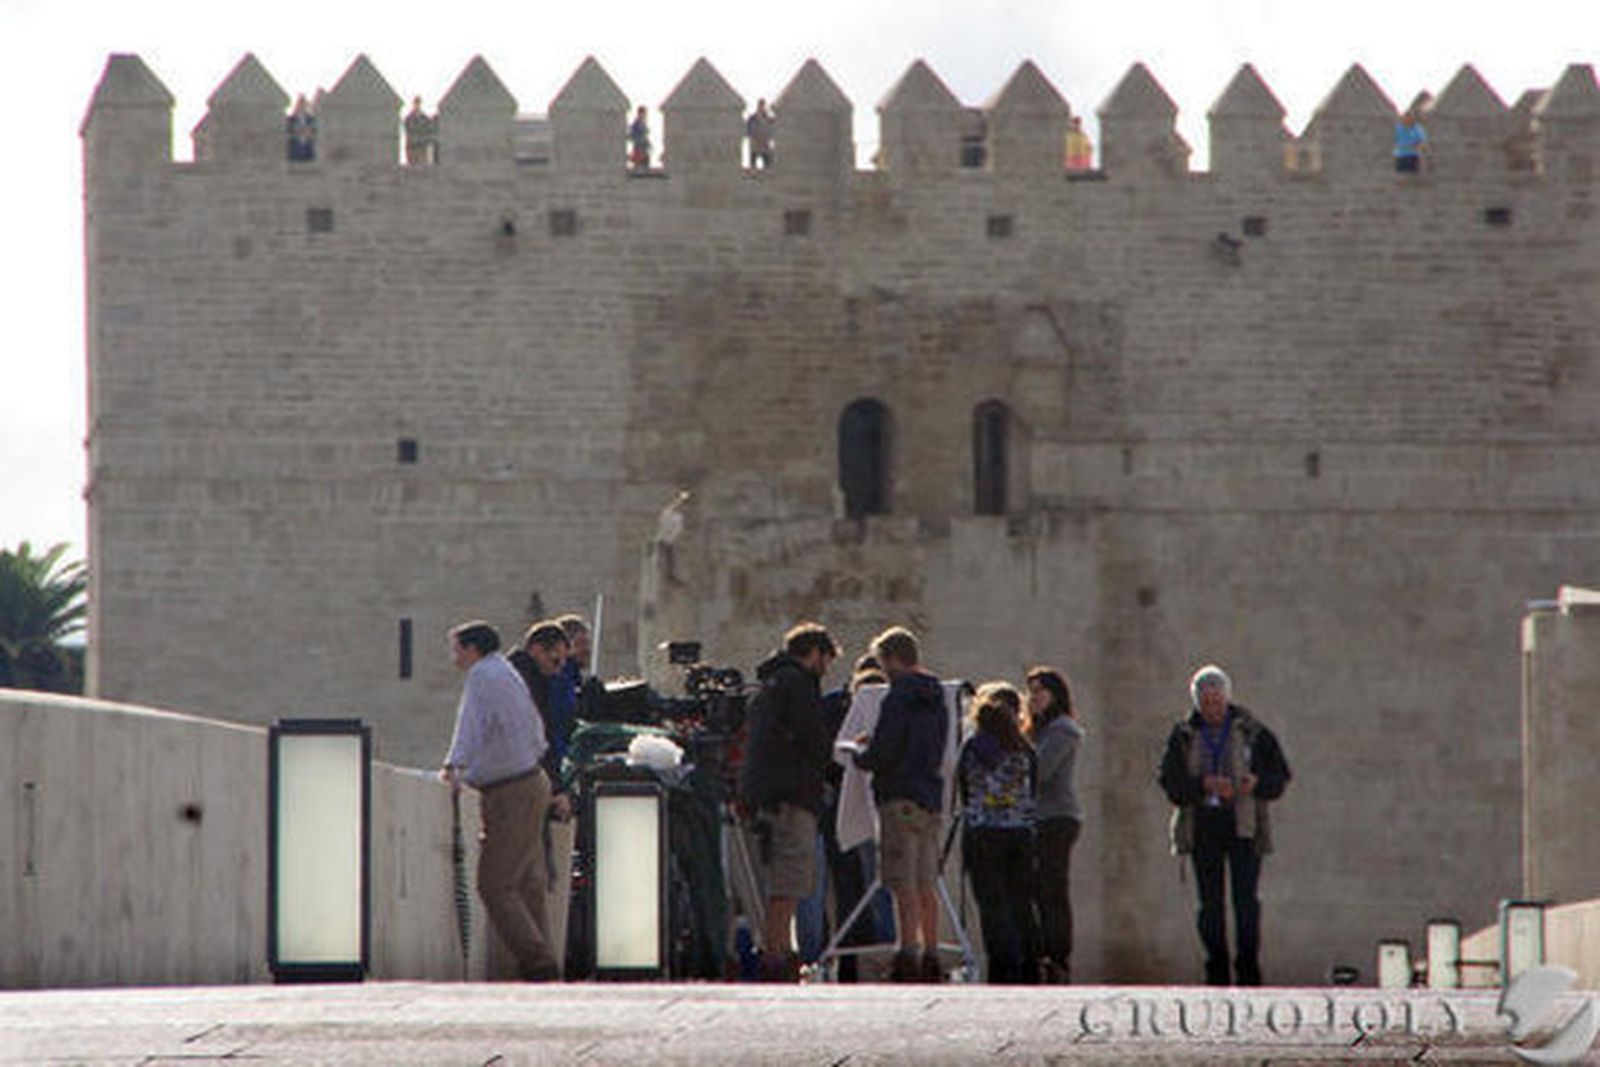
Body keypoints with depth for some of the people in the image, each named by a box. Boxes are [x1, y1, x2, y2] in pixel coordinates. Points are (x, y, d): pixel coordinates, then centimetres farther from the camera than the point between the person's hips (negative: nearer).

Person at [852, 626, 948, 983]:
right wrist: (877, 745, 22)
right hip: (931, 795, 8)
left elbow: (883, 754, -16)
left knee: (905, 886, -10)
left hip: (901, 796, -8)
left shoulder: (898, 698, -12)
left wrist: (861, 758, 6)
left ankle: (908, 956, -14)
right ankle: (930, 956, 11)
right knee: (926, 885, 10)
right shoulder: (936, 701, 14)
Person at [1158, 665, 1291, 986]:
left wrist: (1256, 782, -16)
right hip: (1202, 824, 2)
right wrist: (1204, 784, -17)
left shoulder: (1251, 733, 5)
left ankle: (1248, 970, -4)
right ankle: (1216, 970, 9)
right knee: (1210, 902, 3)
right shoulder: (1183, 736, 9)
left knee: (1246, 899, -9)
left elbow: (1279, 776, 6)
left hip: (1243, 824, -2)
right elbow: (1170, 781, 0)